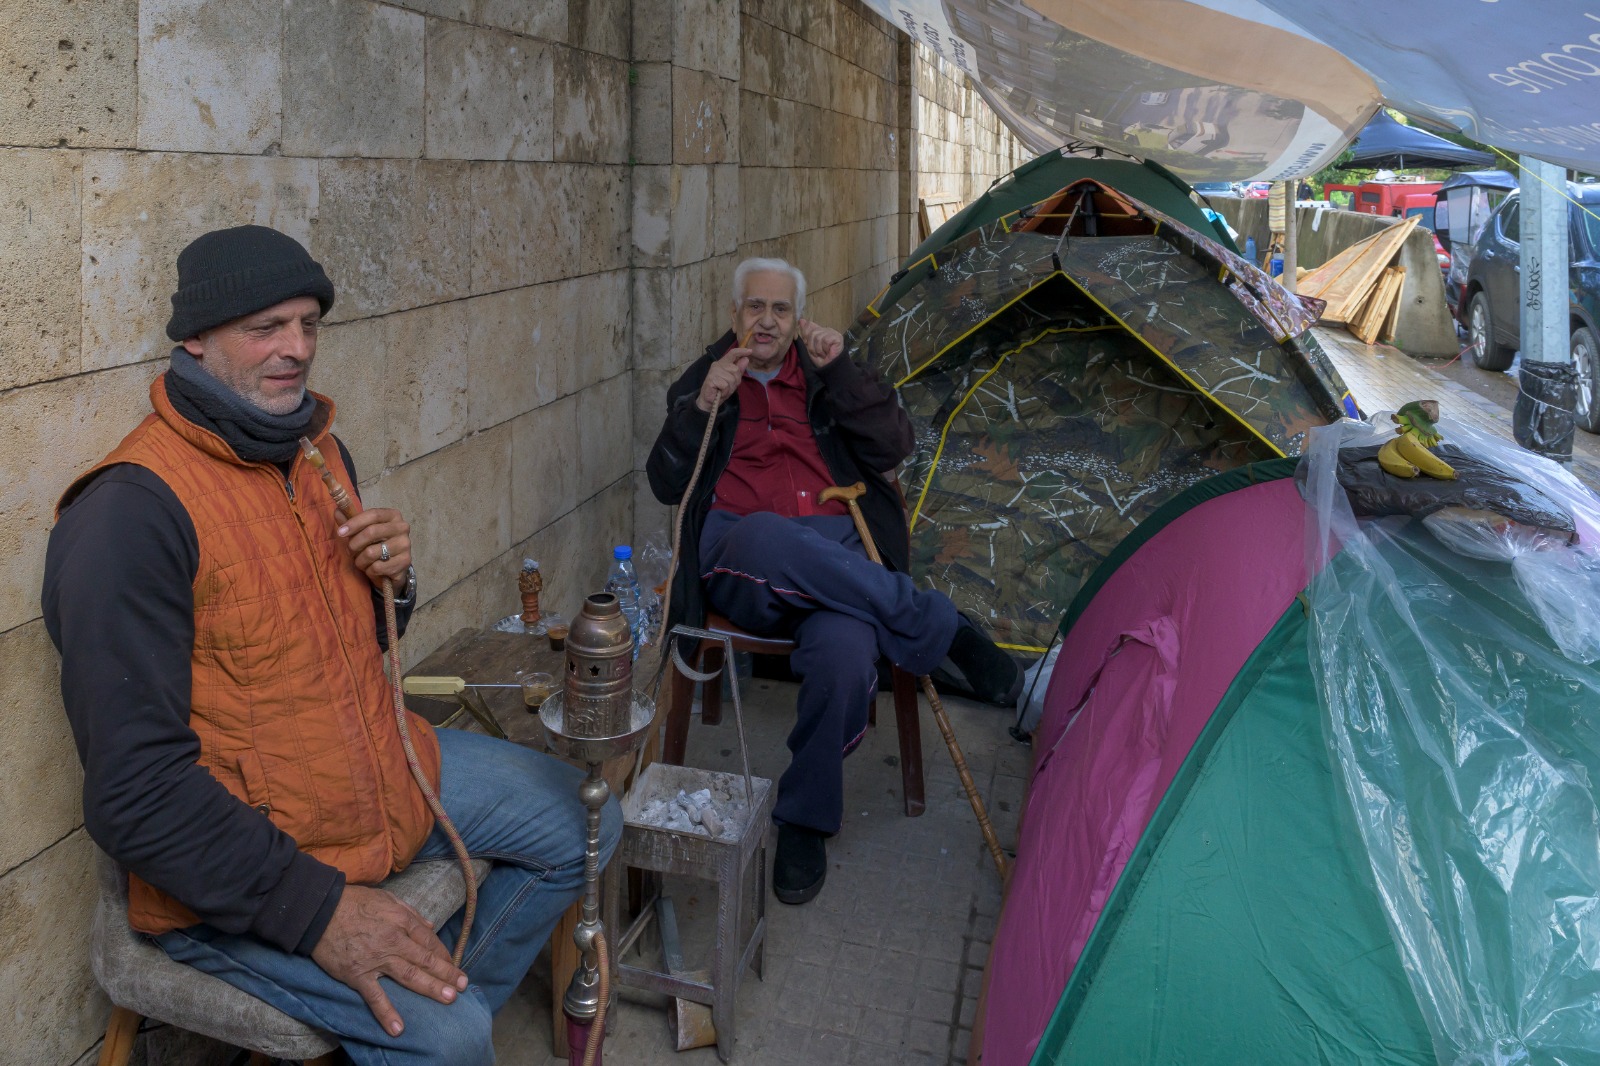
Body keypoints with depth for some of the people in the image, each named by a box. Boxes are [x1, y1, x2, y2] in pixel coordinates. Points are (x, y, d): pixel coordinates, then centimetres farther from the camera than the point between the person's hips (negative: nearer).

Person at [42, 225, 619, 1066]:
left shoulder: (320, 452, 6)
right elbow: (135, 787, -25)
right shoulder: (130, 512, -22)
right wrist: (317, 909, -27)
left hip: (379, 766, 9)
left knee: (584, 821, 11)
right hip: (233, 878, -8)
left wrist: (392, 582, -5)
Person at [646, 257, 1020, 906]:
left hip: (834, 558, 0)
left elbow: (892, 448, 5)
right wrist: (702, 407, -6)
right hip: (741, 571, 0)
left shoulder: (827, 378, 20)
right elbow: (666, 485, 9)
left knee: (843, 651, -36)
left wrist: (838, 369, -4)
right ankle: (942, 630, -27)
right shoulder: (701, 382, 19)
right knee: (763, 536, -41)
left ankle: (805, 821, -14)